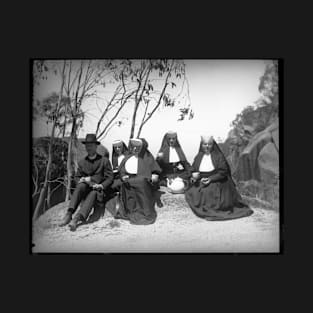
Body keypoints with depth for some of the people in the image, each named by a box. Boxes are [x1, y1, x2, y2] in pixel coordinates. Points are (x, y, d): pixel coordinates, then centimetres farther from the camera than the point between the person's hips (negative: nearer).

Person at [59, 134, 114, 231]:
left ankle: (77, 219, -51)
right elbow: (77, 177, 16)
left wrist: (101, 186, -17)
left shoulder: (104, 160, 4)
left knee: (93, 194, -36)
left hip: (98, 191, -3)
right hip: (85, 189, 3)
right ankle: (69, 213, -42)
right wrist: (82, 180, -7)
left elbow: (109, 178, 1)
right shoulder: (82, 162, 13)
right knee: (81, 186, -31)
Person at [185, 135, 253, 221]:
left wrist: (210, 179, -15)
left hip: (217, 183, -3)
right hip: (201, 185, 4)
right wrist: (194, 175, -12)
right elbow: (193, 170, 12)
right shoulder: (198, 157, 12)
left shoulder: (218, 156, 1)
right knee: (190, 194, -21)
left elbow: (223, 172, -5)